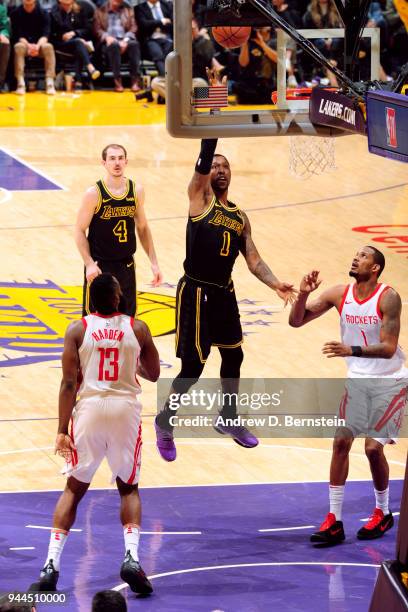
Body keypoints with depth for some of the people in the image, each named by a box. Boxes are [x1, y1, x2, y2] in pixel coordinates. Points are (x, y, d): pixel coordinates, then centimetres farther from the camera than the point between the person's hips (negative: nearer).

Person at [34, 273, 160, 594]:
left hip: (89, 409, 0)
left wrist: (62, 430, -4)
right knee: (129, 488, 16)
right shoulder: (137, 329, 3)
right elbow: (153, 374, 14)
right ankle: (132, 557, -5)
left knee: (74, 488, 13)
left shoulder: (77, 330, 0)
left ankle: (51, 564, 2)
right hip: (126, 410, 0)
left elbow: (69, 383, -5)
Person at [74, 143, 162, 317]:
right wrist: (89, 264, -19)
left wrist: (154, 262, 8)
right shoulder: (94, 194, -12)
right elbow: (80, 231, -8)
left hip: (126, 266, 4)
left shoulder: (137, 191, 0)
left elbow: (142, 228, 12)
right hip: (100, 267, -4)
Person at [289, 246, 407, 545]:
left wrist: (351, 350, -40)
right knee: (341, 442, -3)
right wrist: (304, 294, -21)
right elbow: (296, 321, -2)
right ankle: (334, 522, 1)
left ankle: (383, 514, 15)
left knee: (373, 447, -9)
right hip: (358, 379, 5)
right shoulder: (339, 294, -4)